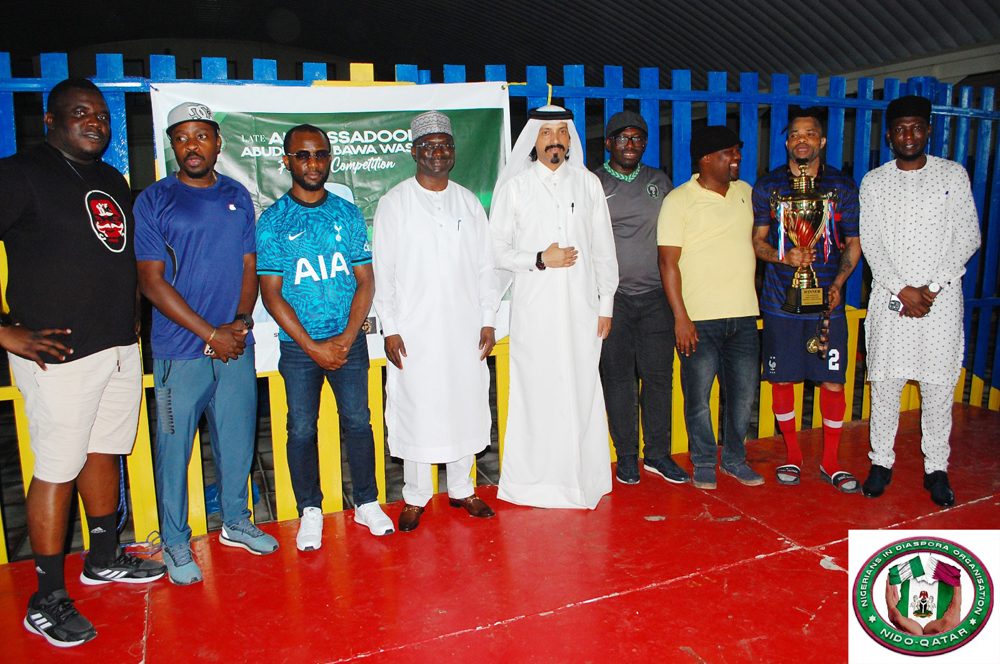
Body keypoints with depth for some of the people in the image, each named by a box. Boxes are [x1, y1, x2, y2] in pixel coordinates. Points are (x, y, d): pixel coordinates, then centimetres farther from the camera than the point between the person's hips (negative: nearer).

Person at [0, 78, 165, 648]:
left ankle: (105, 558, 33)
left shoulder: (113, 181, 17)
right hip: (59, 353, -7)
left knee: (105, 452, 17)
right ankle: (48, 600, 12)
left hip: (121, 347, 7)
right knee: (58, 470, -1)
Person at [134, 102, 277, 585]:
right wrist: (210, 333, -12)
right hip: (179, 351, -3)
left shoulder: (238, 197, 9)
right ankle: (176, 544, 22)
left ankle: (235, 522, 33)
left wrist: (242, 320, -6)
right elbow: (152, 282, -7)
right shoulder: (153, 201, -3)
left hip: (236, 346, 4)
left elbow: (249, 266, 11)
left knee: (237, 440, 13)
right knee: (174, 448, 5)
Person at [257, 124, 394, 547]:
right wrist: (312, 347, -11)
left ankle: (367, 504, 23)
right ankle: (310, 512, 22)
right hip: (297, 346, -1)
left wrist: (344, 340, -9)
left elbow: (365, 280, 2)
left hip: (349, 341, 1)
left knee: (358, 422, 7)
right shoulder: (272, 221, -1)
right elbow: (271, 293, -4)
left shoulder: (349, 214, 5)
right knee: (302, 429, 5)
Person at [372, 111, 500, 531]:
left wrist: (488, 320, 5)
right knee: (416, 410, 1)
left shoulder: (469, 203, 11)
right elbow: (382, 271, -1)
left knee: (467, 406, 8)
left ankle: (461, 489, 25)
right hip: (414, 331, -3)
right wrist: (390, 329, -7)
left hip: (465, 329, 3)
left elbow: (485, 267, 11)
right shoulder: (394, 204, 1)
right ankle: (415, 496, 18)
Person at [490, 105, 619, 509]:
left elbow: (604, 250, 11)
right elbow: (498, 249, 2)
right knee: (537, 389, 0)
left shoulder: (588, 183, 10)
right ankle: (535, 479, 13)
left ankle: (583, 477, 18)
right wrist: (540, 260, -13)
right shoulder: (514, 187, 4)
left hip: (582, 307, 2)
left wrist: (605, 304, 7)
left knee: (583, 390, 4)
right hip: (534, 309, -2)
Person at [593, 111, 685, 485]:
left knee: (659, 376, 5)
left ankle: (657, 453, 19)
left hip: (655, 296, 3)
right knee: (617, 377, 4)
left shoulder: (659, 181, 13)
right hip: (611, 297, -2)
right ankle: (626, 455, 18)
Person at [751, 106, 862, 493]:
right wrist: (783, 257, -14)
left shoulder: (843, 187, 5)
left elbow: (853, 243, 9)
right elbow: (758, 240, 7)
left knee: (833, 382, 2)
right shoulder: (767, 186, 4)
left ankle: (830, 461, 19)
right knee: (782, 379, 6)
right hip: (780, 301, 0)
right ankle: (793, 454, 25)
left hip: (827, 302, 0)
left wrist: (838, 283, -6)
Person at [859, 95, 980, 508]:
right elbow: (871, 245, 0)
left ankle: (936, 469, 16)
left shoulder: (954, 175, 6)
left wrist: (933, 288, -9)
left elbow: (968, 237, 2)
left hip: (941, 298, 0)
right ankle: (881, 462, 16)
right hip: (890, 298, 0)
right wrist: (902, 290, -11)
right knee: (885, 384, 3)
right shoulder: (874, 183, 6)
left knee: (939, 387, 3)